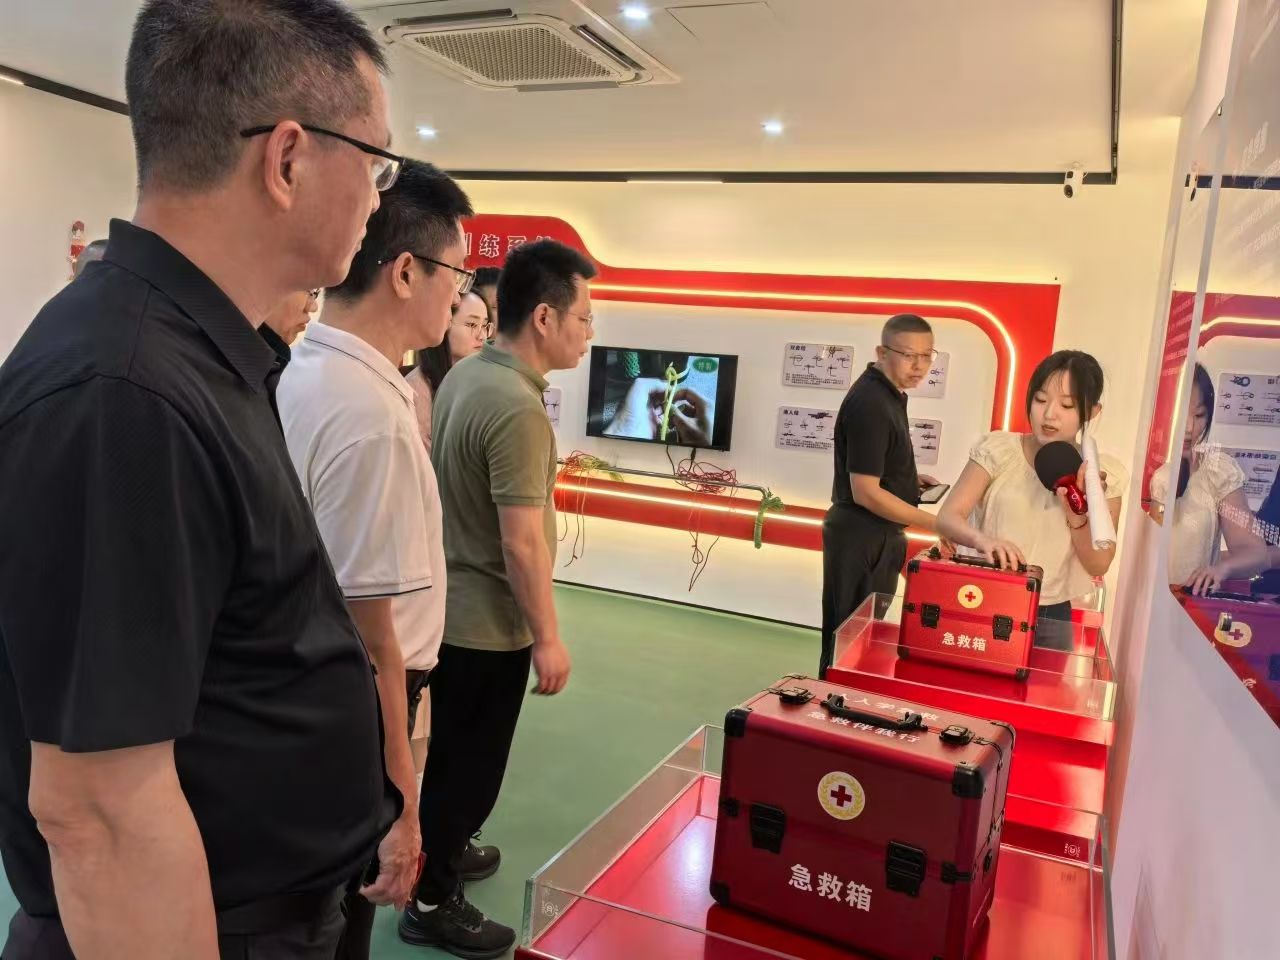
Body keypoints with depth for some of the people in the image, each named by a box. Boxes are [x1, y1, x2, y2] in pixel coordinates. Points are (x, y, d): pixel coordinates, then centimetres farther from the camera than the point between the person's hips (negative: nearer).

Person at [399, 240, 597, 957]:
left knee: (454, 752, 25)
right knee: (470, 763, 9)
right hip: (489, 621, -9)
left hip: (450, 604, 9)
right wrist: (548, 638, -16)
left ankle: (444, 849, 45)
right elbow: (522, 543, -25)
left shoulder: (464, 376, 3)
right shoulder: (519, 407, -25)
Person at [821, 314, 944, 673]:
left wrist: (909, 479, 7)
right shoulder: (870, 404, -23)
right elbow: (865, 492, -25)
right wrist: (935, 523, -21)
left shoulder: (887, 392, 8)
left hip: (874, 534, 10)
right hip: (860, 537, -10)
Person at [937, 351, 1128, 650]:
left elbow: (1099, 565, -2)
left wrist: (1076, 515, -20)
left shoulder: (1104, 473, -1)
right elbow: (947, 517, -13)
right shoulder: (998, 448, -5)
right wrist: (983, 539, -33)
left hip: (1050, 619, 1)